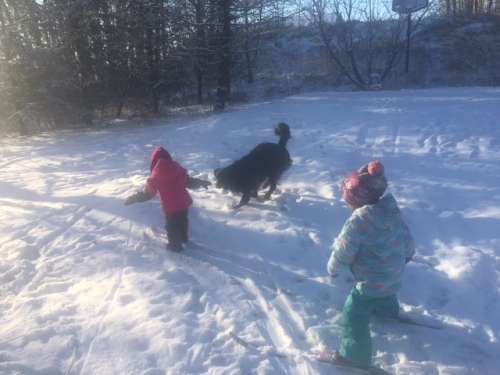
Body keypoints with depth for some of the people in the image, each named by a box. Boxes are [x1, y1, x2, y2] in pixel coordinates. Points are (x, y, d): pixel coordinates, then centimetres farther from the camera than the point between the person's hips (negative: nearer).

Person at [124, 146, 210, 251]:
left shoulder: (155, 176, -16)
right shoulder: (178, 169, -6)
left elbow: (147, 193, -10)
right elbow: (188, 181, 5)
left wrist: (133, 198, 1)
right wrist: (201, 182, 22)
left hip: (170, 207, -5)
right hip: (184, 203, 5)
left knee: (172, 226, 17)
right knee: (183, 221, 28)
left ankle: (175, 245, 32)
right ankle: (184, 238, 50)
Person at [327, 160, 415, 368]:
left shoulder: (358, 221, -31)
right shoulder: (392, 210, -7)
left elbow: (343, 251, -22)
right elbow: (406, 236, 9)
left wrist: (332, 267, -2)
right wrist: (406, 254, 29)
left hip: (371, 281, -8)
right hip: (394, 275, 9)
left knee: (353, 317, 4)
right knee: (382, 293, 40)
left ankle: (356, 356, 14)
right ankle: (388, 310, 69)